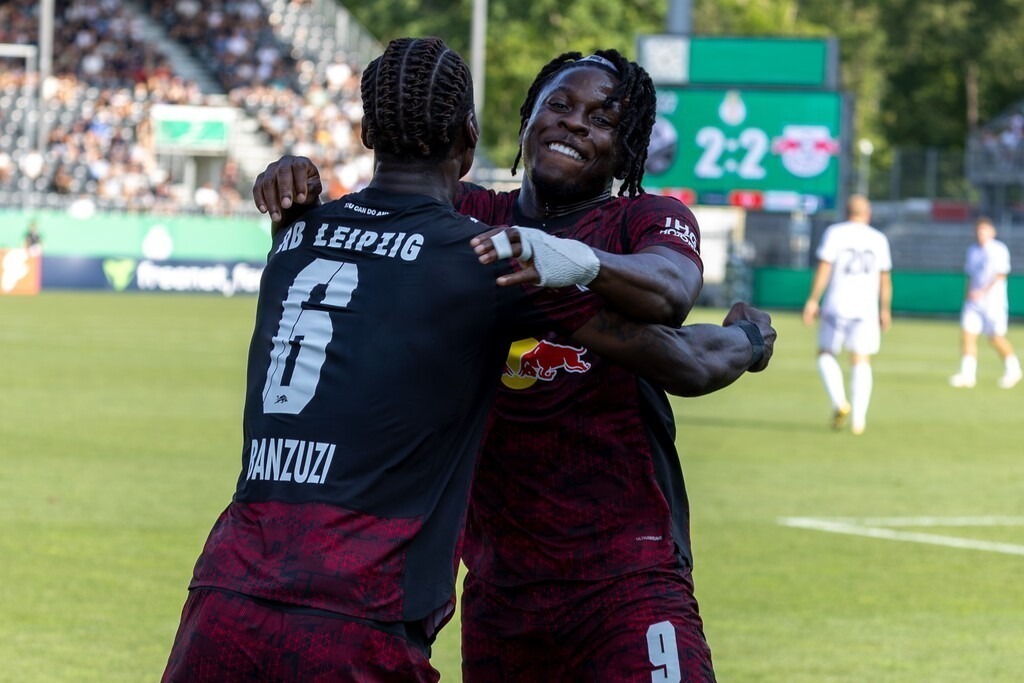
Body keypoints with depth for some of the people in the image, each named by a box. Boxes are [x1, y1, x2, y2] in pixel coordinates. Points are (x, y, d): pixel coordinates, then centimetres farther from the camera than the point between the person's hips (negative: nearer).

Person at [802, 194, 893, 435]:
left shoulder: (835, 233, -1)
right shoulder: (878, 239, 7)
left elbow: (824, 268, -9)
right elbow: (885, 279, 9)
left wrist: (813, 300, -7)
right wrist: (885, 310, 18)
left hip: (837, 307, -2)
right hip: (867, 308, 2)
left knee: (826, 355, 12)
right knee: (861, 362, 3)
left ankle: (839, 402, -9)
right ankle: (858, 418, -7)